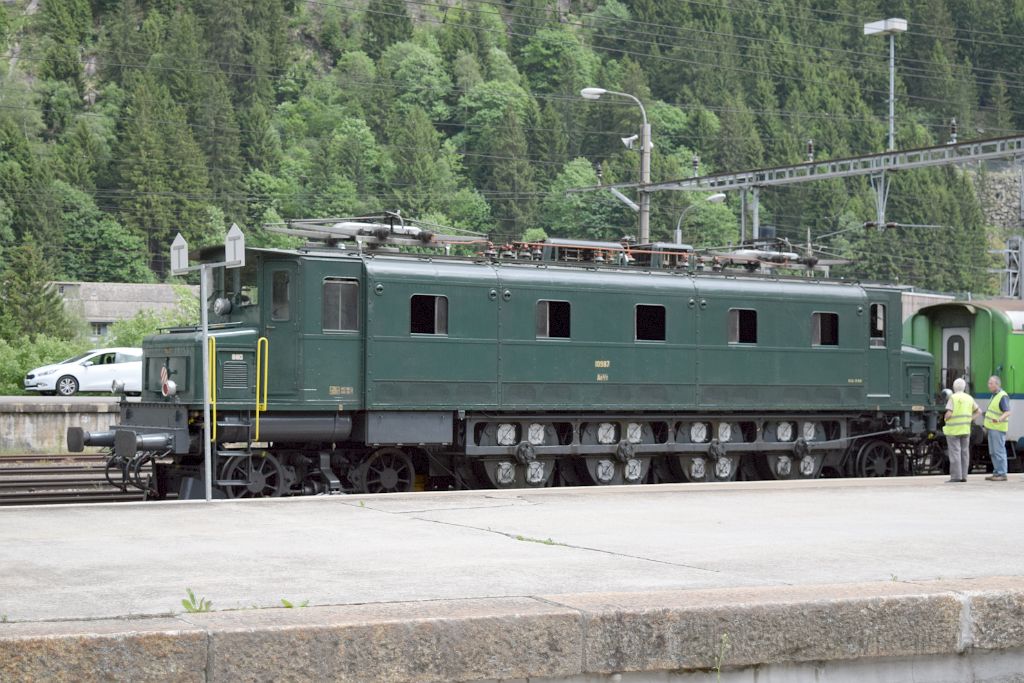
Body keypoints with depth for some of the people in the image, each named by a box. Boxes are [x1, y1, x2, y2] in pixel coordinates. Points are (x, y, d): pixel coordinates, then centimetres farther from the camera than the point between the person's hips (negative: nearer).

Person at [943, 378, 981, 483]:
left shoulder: (953, 398, -12)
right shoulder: (969, 398, 7)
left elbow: (949, 414, -20)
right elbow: (978, 411, 15)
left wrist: (946, 419, 0)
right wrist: (970, 420, 15)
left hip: (953, 429, -6)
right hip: (965, 429, 6)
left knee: (955, 452, -6)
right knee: (964, 452, 8)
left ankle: (956, 476, -10)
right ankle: (963, 476, 6)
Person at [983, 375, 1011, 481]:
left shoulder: (1003, 397, -16)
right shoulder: (995, 395, 14)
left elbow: (1007, 413, -25)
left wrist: (999, 420, -44)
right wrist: (987, 427, 25)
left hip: (998, 428, -9)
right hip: (992, 428, 9)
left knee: (999, 451, -7)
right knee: (993, 452, 9)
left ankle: (1002, 474, -5)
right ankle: (997, 473, 12)